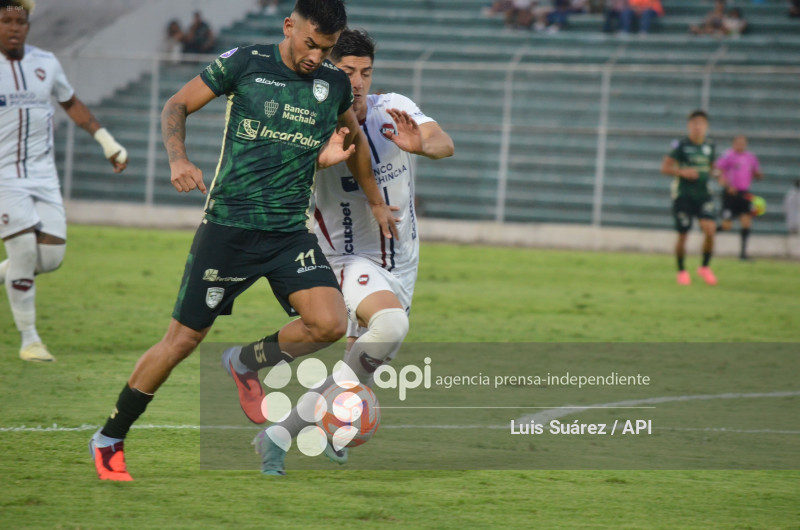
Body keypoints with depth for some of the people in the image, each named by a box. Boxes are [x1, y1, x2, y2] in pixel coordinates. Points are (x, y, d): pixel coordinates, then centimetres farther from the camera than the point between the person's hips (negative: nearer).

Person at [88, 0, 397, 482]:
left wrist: (376, 202, 32)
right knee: (183, 339, -2)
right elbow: (177, 106, 2)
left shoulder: (335, 84, 7)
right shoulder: (245, 63, -4)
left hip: (291, 232, 3)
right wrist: (178, 157, -16)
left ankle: (248, 364, 11)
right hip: (229, 225, -3)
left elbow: (354, 138, 26)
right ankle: (109, 442, 15)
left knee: (331, 323, -19)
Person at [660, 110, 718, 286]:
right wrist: (683, 172, -22)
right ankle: (681, 271, 20)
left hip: (703, 195, 3)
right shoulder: (681, 145, -7)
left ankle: (705, 267, 5)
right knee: (682, 235, -1)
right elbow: (665, 167, -7)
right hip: (683, 196, -3)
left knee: (710, 230, -15)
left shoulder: (709, 146, 7)